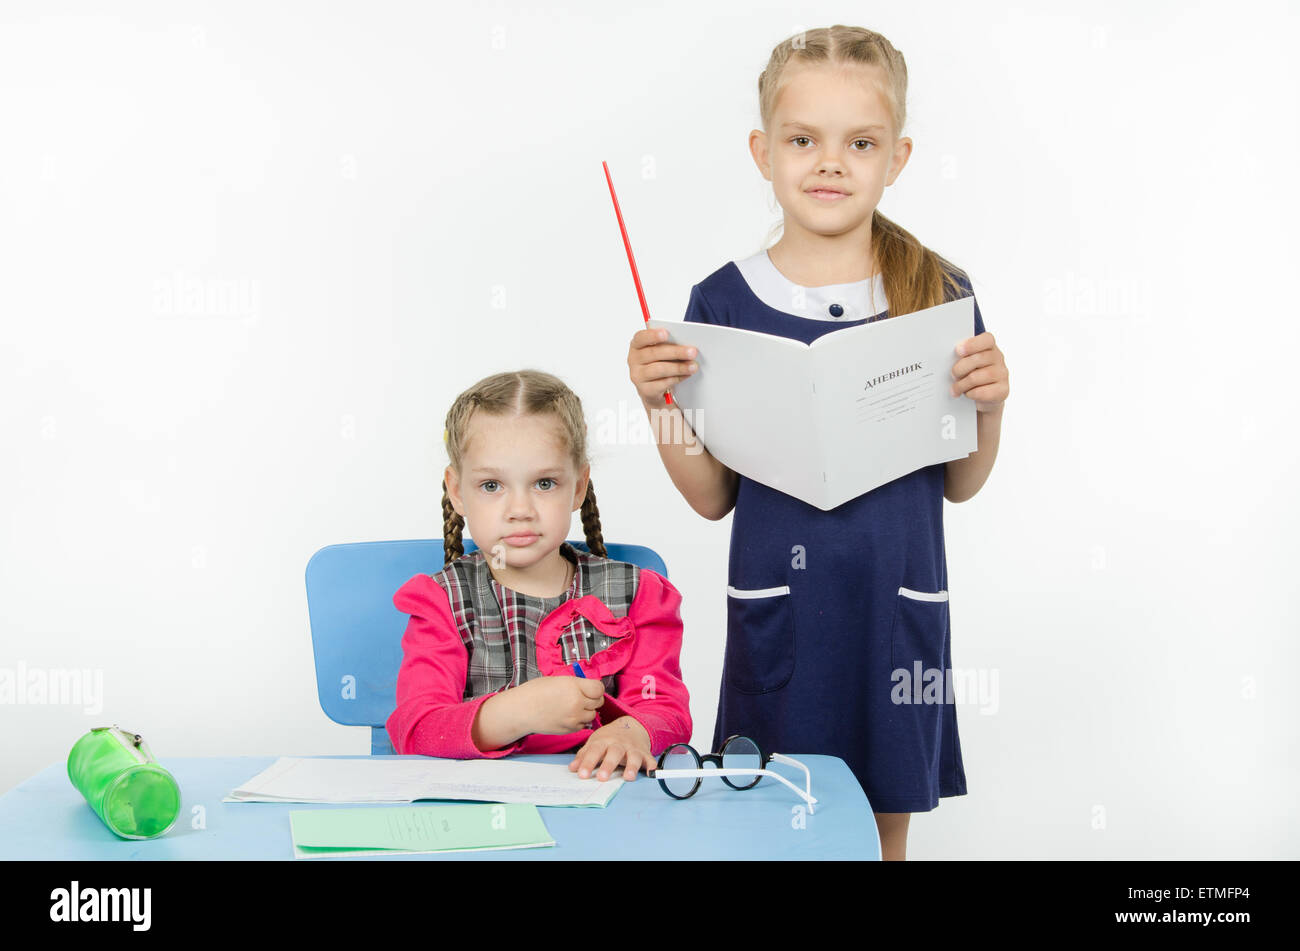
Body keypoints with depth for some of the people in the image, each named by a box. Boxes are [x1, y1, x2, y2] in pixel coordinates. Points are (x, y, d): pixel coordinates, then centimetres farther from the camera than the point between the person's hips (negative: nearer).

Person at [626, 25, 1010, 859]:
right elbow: (712, 498, 2)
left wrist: (989, 406, -12)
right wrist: (661, 403, -12)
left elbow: (960, 484, 6)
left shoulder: (940, 294, -2)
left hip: (898, 603, 1)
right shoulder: (725, 302, -4)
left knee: (885, 820, 12)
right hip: (778, 605, -1)